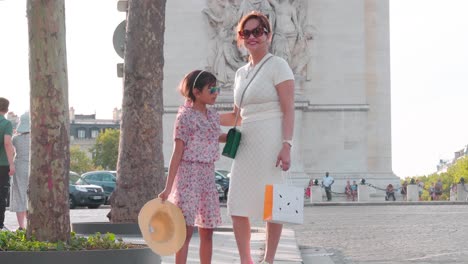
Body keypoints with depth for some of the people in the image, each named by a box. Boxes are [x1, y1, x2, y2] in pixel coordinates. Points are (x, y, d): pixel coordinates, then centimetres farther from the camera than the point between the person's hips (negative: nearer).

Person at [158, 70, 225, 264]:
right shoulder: (186, 116, -9)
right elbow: (177, 153, -12)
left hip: (208, 177, 7)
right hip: (189, 175, -7)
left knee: (207, 230, 8)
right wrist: (168, 188, -15)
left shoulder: (213, 115, 11)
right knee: (186, 229, -9)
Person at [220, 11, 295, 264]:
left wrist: (286, 145, -20)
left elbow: (288, 111, -9)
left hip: (270, 141, -7)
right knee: (237, 204, 3)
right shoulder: (241, 73, 18)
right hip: (246, 142, 7)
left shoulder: (277, 66, -3)